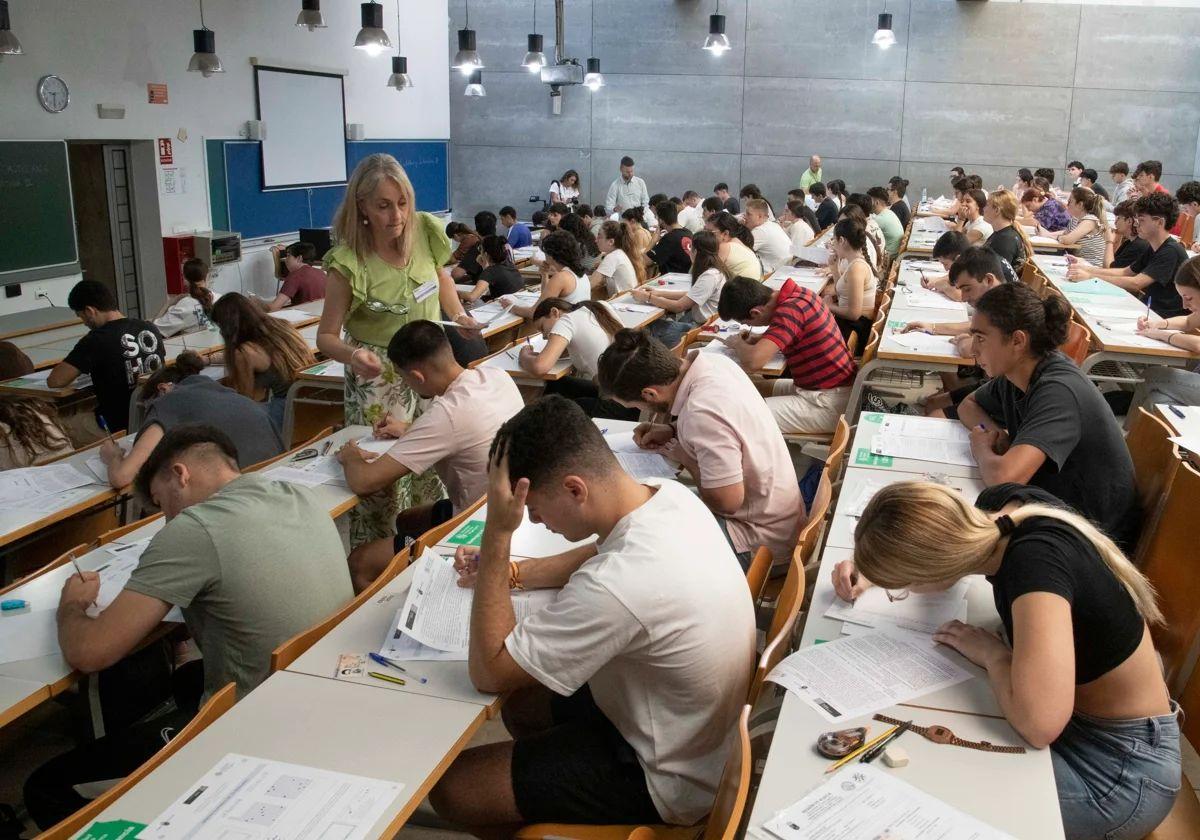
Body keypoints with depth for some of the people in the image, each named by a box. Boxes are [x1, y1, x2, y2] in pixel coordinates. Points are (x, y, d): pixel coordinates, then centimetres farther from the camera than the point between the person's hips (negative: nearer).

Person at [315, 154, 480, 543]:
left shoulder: (425, 231, -9)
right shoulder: (349, 262, -20)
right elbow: (326, 336, -13)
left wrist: (459, 316, 0)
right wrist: (352, 355, -33)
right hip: (378, 377, -4)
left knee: (435, 466, 11)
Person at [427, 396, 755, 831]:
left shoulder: (615, 587, -39)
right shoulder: (670, 495, -12)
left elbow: (488, 672, -24)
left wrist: (496, 534, -26)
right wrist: (508, 570, 1)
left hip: (667, 781, -8)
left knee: (450, 788, -1)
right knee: (520, 705, 23)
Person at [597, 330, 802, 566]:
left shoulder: (703, 415, -33)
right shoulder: (712, 361, -7)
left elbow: (727, 502, -25)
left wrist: (679, 452, -11)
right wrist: (673, 431, 1)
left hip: (760, 536, -9)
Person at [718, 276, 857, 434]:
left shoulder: (789, 311, -25)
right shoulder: (798, 293, 1)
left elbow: (753, 361, -32)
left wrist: (738, 343, -10)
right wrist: (756, 339, 7)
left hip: (828, 405, -10)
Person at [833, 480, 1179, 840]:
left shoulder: (1036, 564, -35)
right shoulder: (1003, 502, -12)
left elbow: (1038, 723, -45)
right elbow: (934, 535, 12)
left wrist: (991, 652, -25)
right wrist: (872, 570, -2)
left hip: (1122, 769, -7)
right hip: (1076, 716, 7)